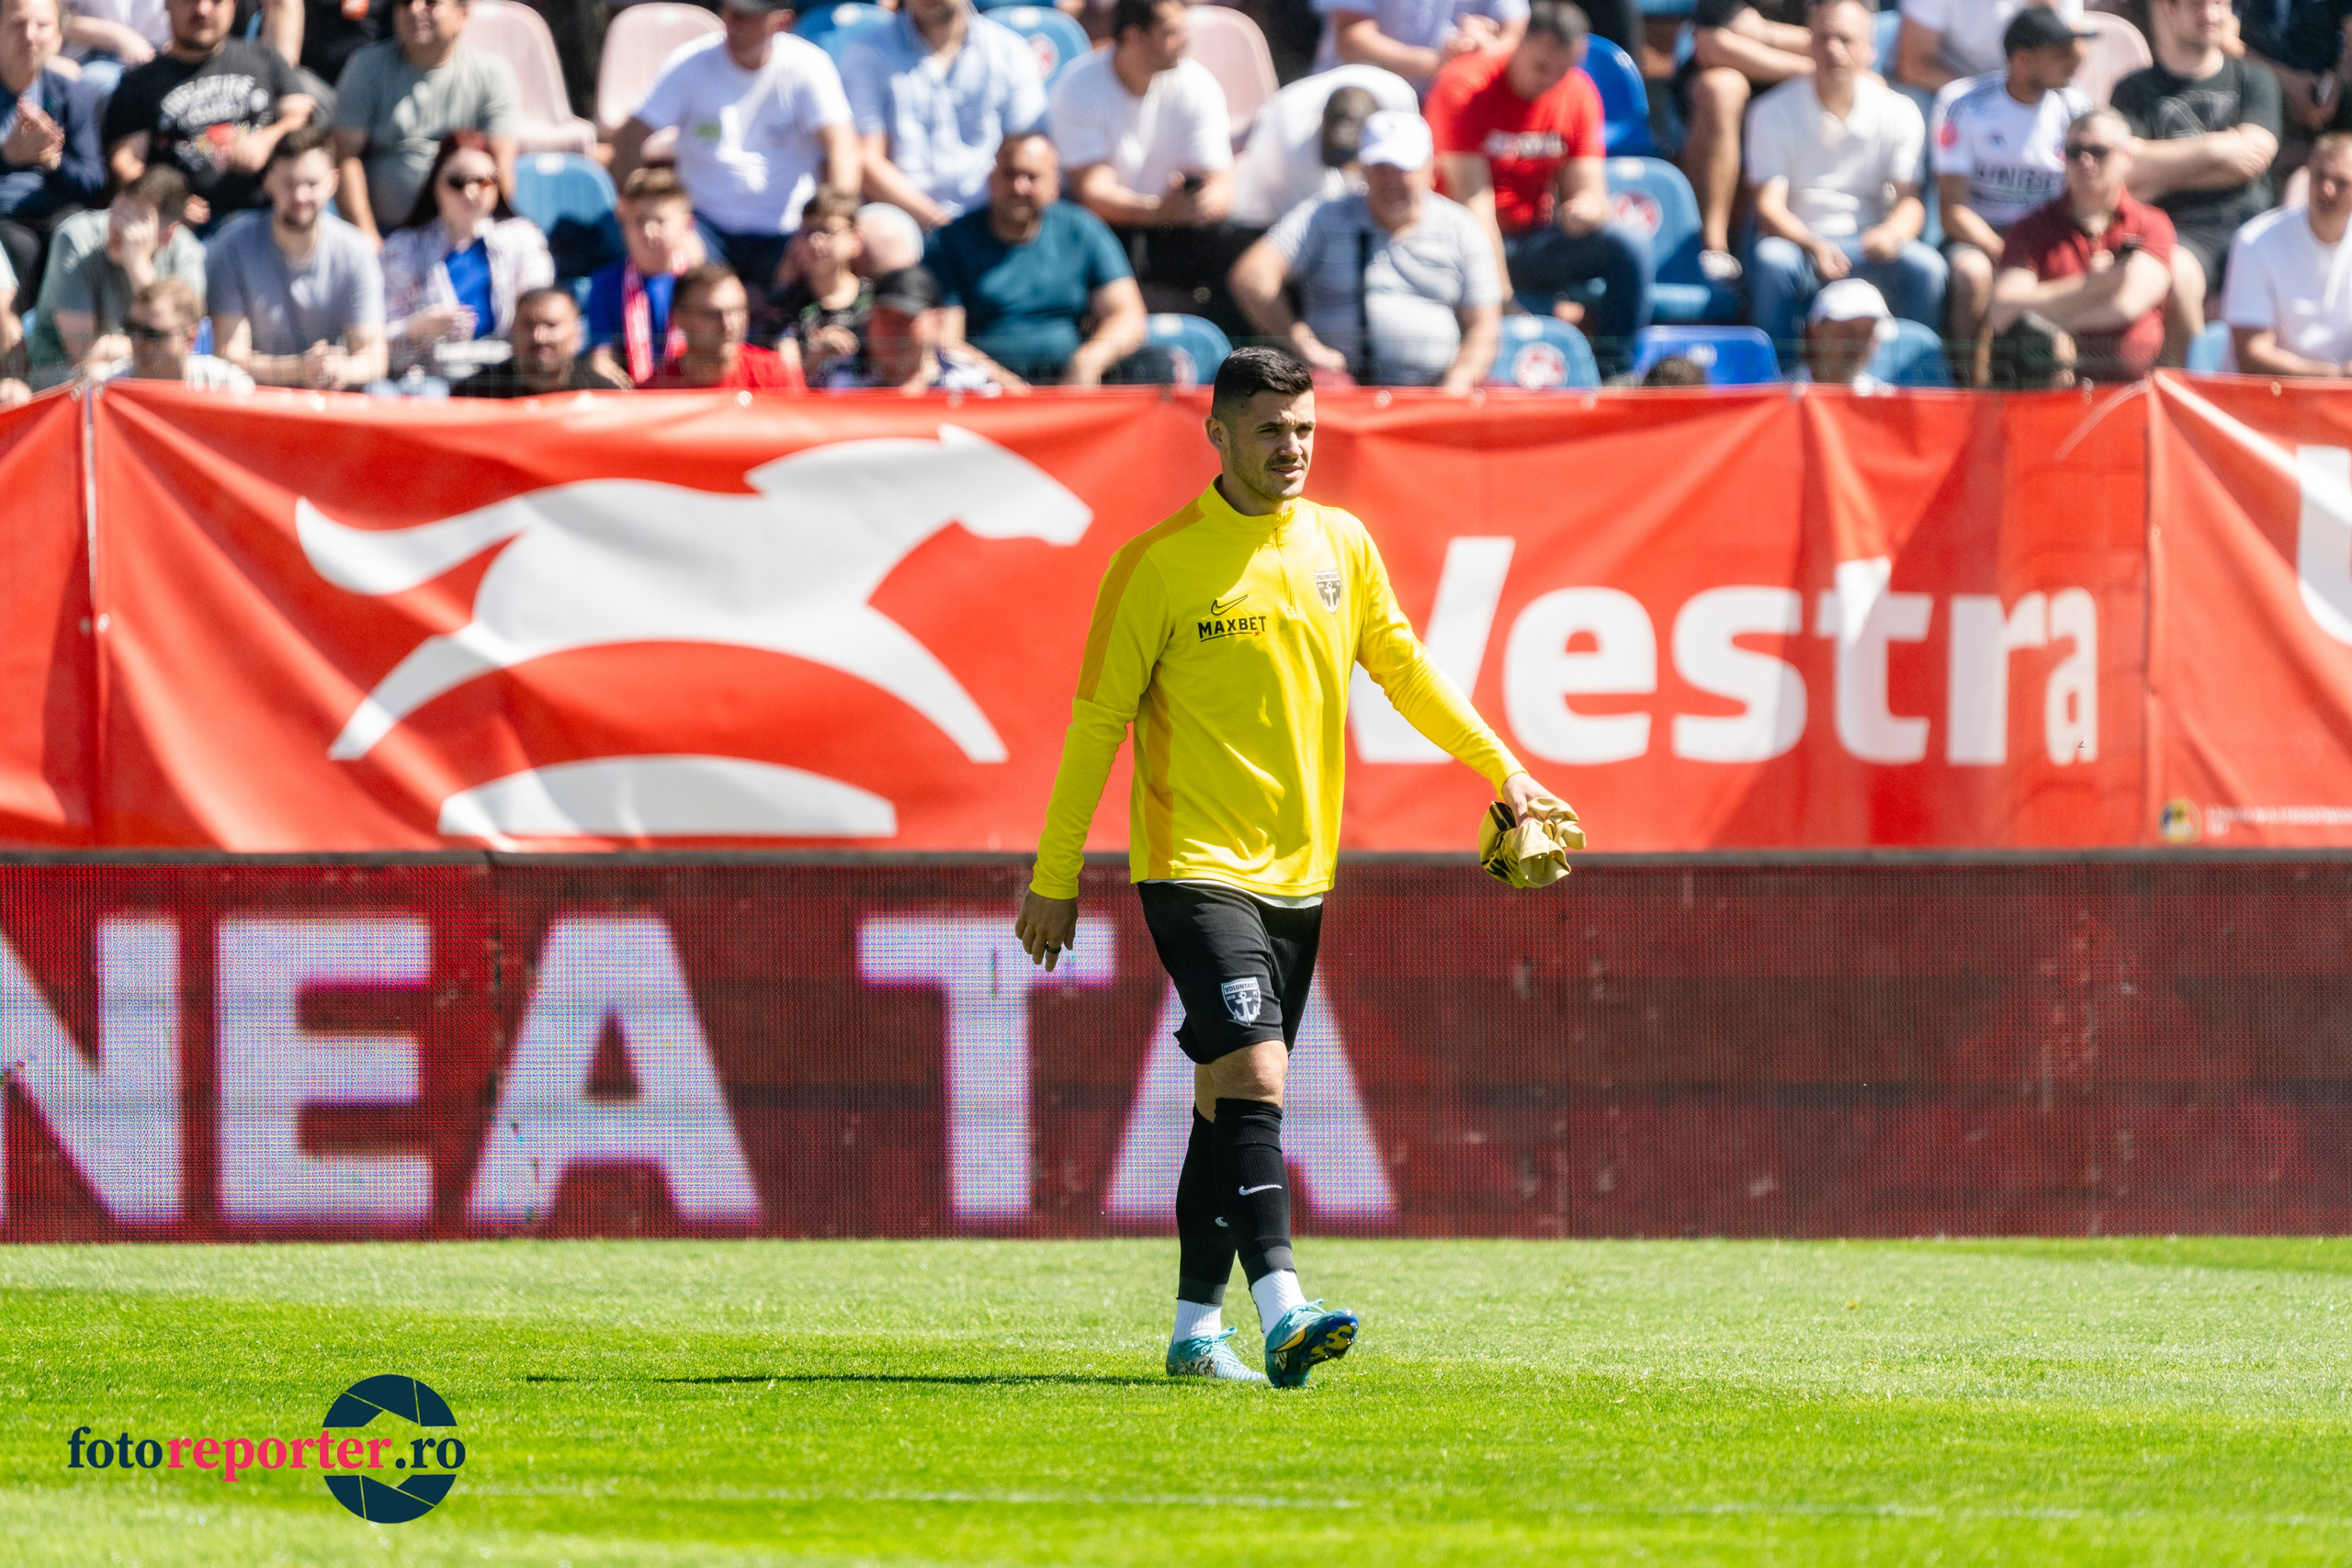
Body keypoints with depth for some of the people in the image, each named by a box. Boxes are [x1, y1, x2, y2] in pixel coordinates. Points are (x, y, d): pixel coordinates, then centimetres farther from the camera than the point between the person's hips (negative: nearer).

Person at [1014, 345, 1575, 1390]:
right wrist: (1054, 880, -4)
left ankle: (1197, 1328, 17)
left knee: (1233, 1100, 10)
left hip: (1299, 872, 6)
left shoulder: (1341, 546, 8)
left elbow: (1401, 666, 19)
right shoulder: (1160, 563, -8)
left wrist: (1499, 768, 10)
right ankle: (1282, 1312, -29)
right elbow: (1096, 719, -5)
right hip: (1197, 865, -6)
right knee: (1252, 1074, -20)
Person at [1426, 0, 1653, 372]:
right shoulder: (1463, 88, -14)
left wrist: (1586, 208, -30)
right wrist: (1500, 295, -24)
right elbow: (1472, 199, -19)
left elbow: (1587, 189, -2)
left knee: (1631, 250, -21)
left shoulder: (1579, 94, 1)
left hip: (1534, 240, 4)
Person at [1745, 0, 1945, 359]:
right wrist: (1815, 247, -32)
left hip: (1868, 249, 1)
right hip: (1797, 241, -1)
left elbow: (1910, 201, -4)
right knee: (1771, 260, -35)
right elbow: (1768, 207, -10)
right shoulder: (1774, 112, -2)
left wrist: (1891, 233, -30)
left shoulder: (1898, 112, 3)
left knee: (1925, 266, -28)